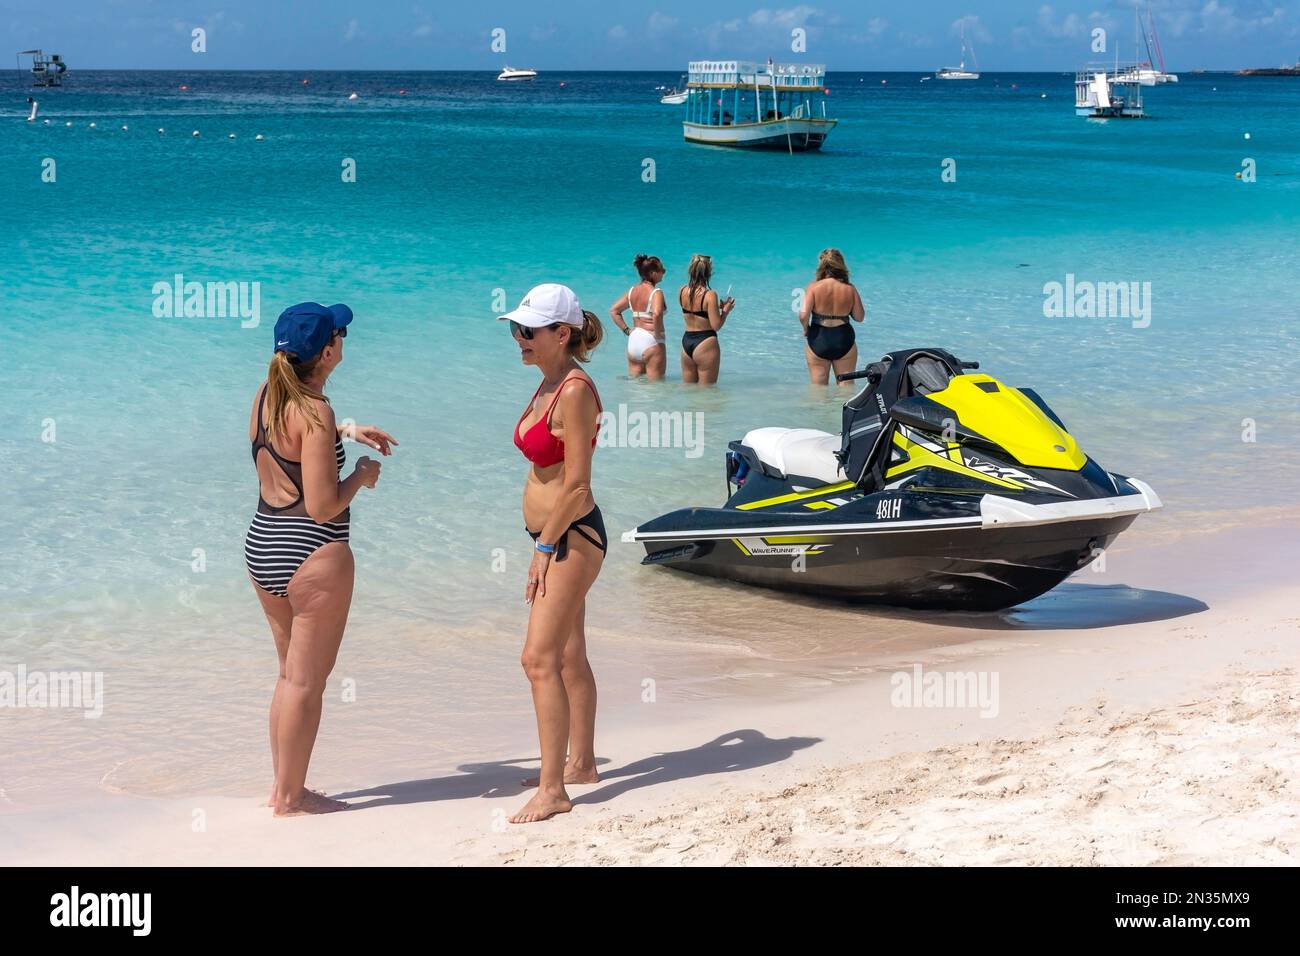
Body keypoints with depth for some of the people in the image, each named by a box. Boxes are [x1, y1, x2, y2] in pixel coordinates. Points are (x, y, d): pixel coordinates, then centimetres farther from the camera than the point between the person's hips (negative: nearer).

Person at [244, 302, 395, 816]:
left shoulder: (265, 394, 5)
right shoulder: (317, 414, -19)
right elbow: (322, 506, -20)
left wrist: (346, 432, 28)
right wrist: (362, 475, -4)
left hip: (261, 545, 8)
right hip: (312, 554, -8)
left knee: (291, 672, 20)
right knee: (307, 682, 4)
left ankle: (282, 784, 28)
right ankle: (290, 797, 12)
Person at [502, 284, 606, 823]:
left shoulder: (574, 391, -19)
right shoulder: (549, 383, 10)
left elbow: (576, 484, -21)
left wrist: (544, 547, -16)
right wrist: (544, 544, 17)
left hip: (571, 536, -10)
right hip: (553, 535, 10)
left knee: (540, 658, -13)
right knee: (568, 657, 18)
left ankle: (552, 790, -10)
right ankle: (580, 763, 31)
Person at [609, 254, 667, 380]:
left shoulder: (632, 291, 9)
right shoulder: (656, 293, -12)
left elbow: (613, 310, 14)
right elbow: (656, 313, -31)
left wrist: (626, 330, 13)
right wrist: (658, 333, -17)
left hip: (633, 341, 7)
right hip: (651, 342, -7)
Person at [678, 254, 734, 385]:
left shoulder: (682, 291, 1)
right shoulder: (710, 295, -17)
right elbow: (716, 325, -15)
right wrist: (726, 310, 1)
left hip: (686, 341, 6)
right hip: (705, 343, -6)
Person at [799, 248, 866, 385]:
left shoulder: (814, 287, -10)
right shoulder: (850, 289, -5)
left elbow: (803, 315, -17)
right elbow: (859, 317, 1)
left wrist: (806, 329, 3)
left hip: (818, 339, -1)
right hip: (844, 340, 1)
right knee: (846, 386, 12)